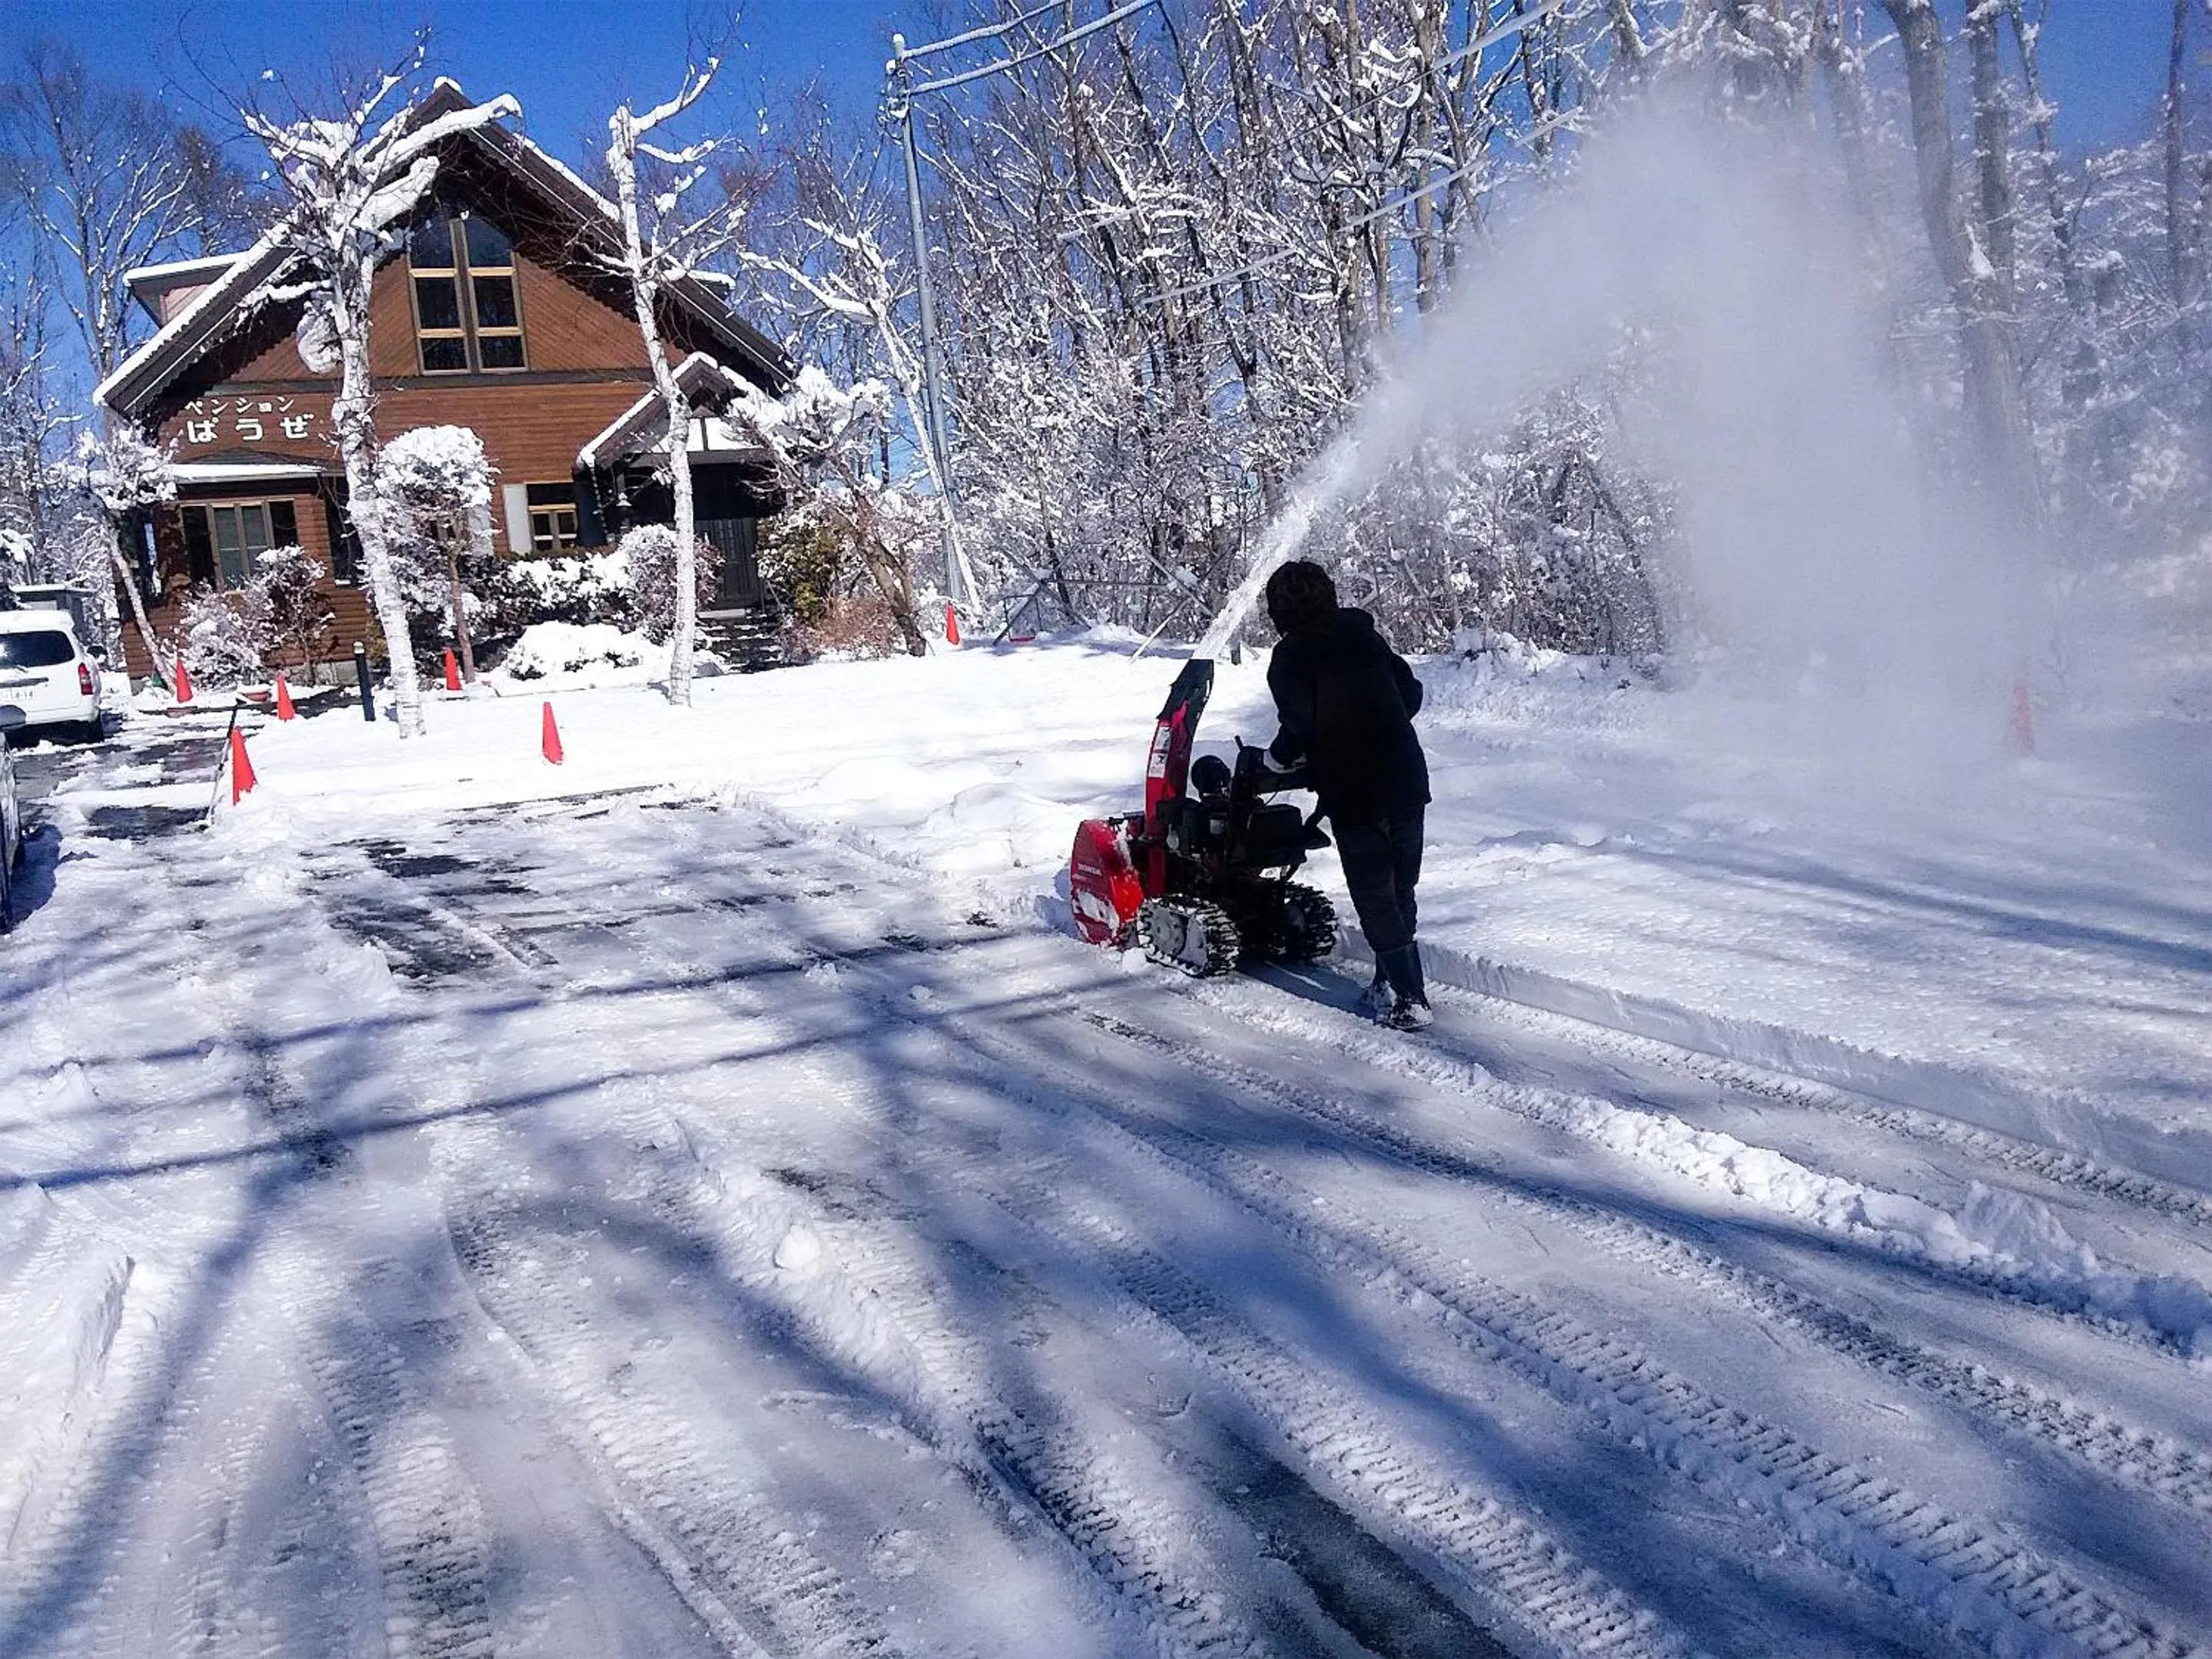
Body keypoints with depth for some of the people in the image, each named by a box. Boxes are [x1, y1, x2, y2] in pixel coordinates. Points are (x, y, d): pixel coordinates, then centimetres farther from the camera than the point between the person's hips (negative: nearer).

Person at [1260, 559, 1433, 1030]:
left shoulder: (1291, 657, -6)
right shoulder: (1366, 638, 11)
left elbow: (1299, 726, -18)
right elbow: (1411, 693, 14)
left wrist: (1277, 758, 1)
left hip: (1354, 796, -6)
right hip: (1407, 784, 6)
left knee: (1376, 902, 1)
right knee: (1400, 894, 17)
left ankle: (1410, 1000, -2)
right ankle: (1390, 984, 27)